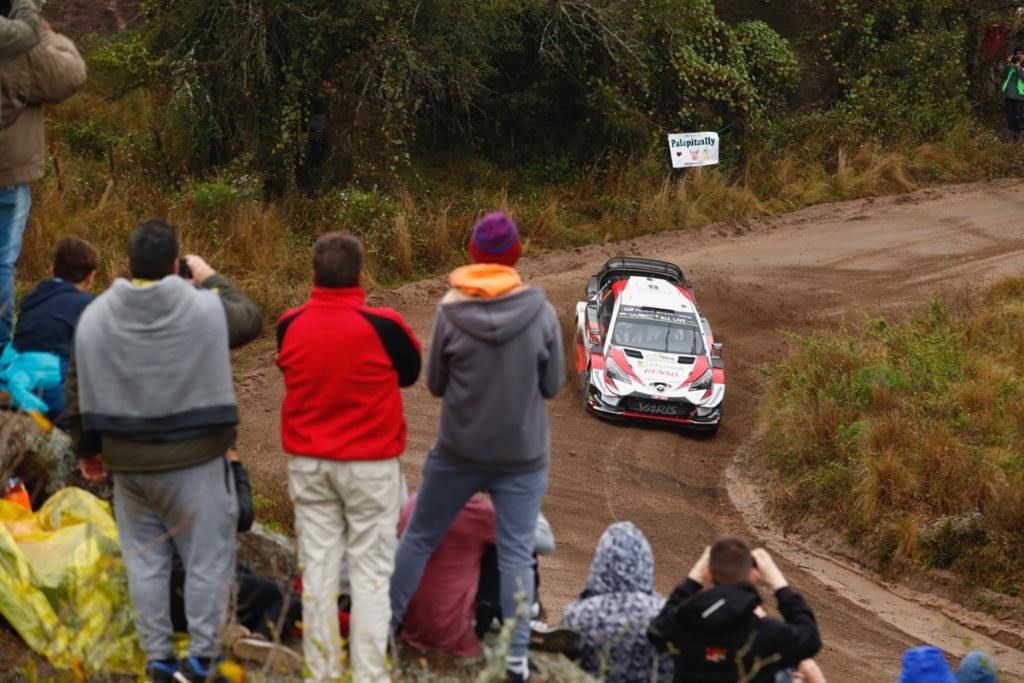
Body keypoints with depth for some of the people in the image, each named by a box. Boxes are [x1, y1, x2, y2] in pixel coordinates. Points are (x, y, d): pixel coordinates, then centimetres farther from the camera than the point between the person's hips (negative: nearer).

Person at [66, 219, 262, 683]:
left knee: (145, 561, 11)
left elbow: (79, 392, 5)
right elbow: (251, 320, 11)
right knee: (207, 558, 5)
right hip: (196, 459, -3)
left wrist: (87, 449, 18)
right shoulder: (206, 307, -11)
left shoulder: (94, 316, -1)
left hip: (127, 463, 3)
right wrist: (211, 278, 22)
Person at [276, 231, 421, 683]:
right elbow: (409, 374, 2)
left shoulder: (290, 327, -7)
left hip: (307, 463, 3)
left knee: (317, 569, 9)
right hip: (369, 464, -3)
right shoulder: (383, 327, -17)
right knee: (371, 573, 4)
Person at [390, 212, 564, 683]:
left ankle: (385, 626, 25)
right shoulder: (540, 311, -10)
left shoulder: (451, 311, -10)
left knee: (420, 537, 16)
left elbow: (434, 383, 0)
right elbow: (553, 385, -2)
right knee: (516, 552, 3)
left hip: (458, 450, 1)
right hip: (523, 455, 0)